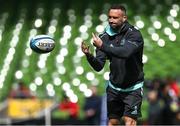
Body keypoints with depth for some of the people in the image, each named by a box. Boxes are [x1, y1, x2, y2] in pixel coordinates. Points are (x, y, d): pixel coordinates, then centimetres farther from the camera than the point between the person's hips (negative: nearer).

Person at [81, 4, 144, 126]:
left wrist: (102, 46, -41)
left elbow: (126, 52, -36)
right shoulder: (105, 37, -4)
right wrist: (89, 55, -29)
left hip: (133, 88, -4)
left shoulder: (134, 34, -16)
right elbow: (99, 67, -9)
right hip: (114, 87, 4)